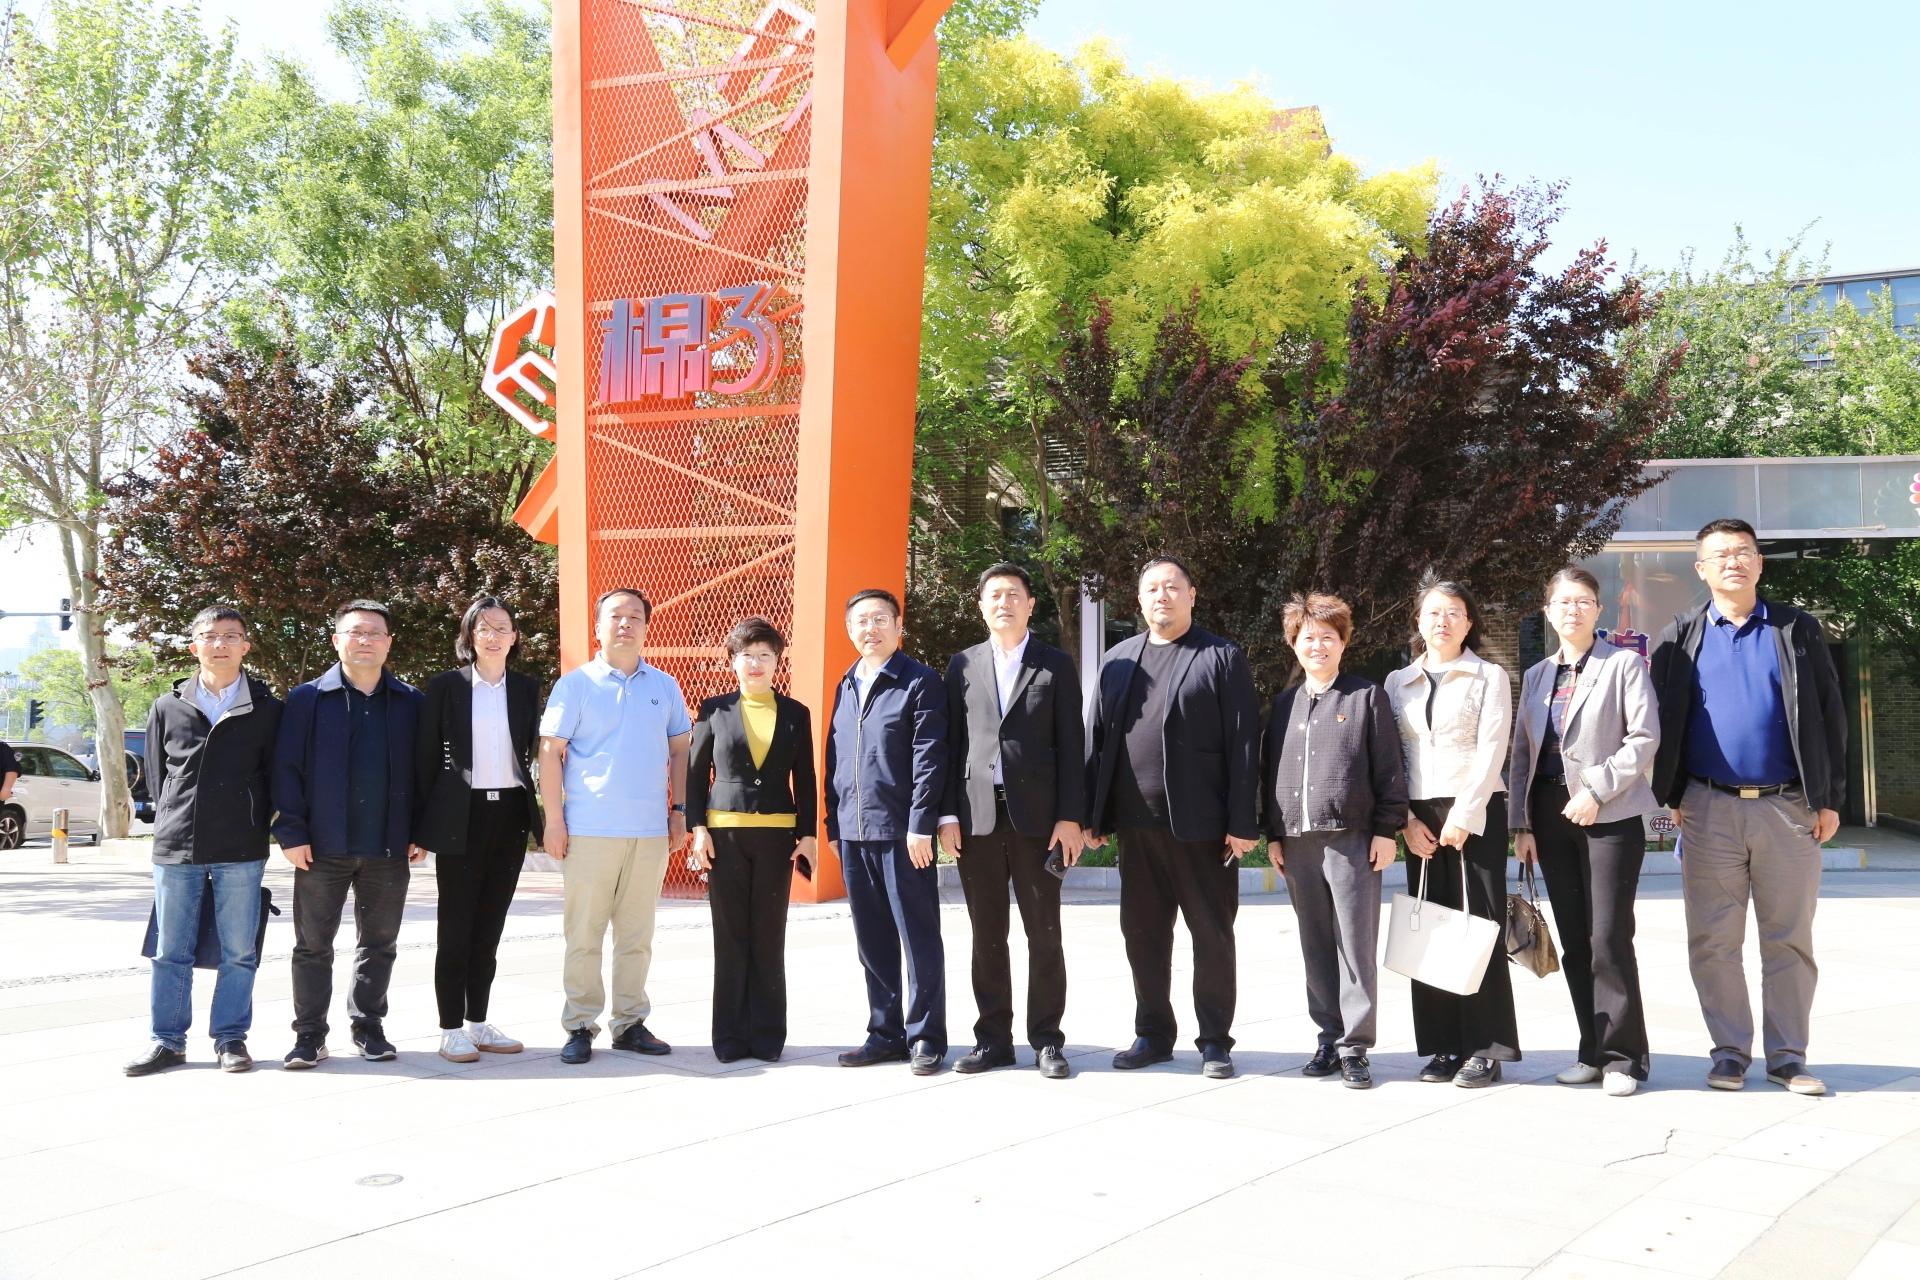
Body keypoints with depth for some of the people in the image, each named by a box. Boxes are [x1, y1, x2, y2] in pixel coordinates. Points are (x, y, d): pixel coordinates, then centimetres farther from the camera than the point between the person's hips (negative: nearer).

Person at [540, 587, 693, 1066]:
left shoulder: (665, 686, 10)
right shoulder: (575, 685, 1)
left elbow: (680, 751, 15)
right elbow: (551, 753, -1)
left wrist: (679, 811, 7)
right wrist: (554, 819, -7)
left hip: (650, 831, 3)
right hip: (589, 829, -3)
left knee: (637, 935, 9)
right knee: (584, 934, 1)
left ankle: (630, 1023, 18)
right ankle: (580, 1026, 10)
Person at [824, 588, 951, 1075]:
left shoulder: (921, 682, -4)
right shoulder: (846, 687, 16)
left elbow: (929, 758, -10)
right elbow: (834, 759, 17)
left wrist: (920, 825, -15)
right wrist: (833, 825, 13)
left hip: (902, 833, -6)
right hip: (853, 834, 6)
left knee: (919, 938, 1)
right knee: (872, 942, 12)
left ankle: (925, 1036, 10)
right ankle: (885, 1033, 21)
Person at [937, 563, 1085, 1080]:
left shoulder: (1055, 666, 5)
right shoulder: (962, 665, 11)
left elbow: (1071, 745, 1)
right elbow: (951, 742, 8)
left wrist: (1070, 816, -7)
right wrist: (947, 813, 0)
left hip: (1037, 816, -2)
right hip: (977, 815, 2)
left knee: (1044, 932, 2)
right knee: (987, 935, 7)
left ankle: (1046, 1039, 11)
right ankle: (994, 1037, 15)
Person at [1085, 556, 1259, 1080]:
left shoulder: (1223, 658, -1)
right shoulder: (1117, 660, 13)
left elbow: (1243, 745, -6)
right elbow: (1099, 738, 10)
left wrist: (1242, 823, -12)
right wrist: (1094, 815, 4)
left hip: (1201, 823, -4)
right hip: (1136, 824, 4)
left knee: (1212, 935, 4)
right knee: (1143, 934, 11)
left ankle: (1215, 1041, 16)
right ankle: (1153, 1035, 24)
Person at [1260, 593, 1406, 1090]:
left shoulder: (1367, 696, 3)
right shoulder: (1284, 704, 15)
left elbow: (1388, 768, 0)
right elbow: (1269, 771, 16)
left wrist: (1386, 829, -6)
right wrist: (1273, 835, 11)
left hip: (1352, 838, -4)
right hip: (1297, 841, 4)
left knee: (1356, 944, -3)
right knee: (1315, 946, 9)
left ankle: (1354, 1045, 3)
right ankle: (1329, 1036, 18)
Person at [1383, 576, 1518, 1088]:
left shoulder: (1490, 677, 4)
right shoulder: (1398, 682, 13)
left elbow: (1491, 752, -5)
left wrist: (1464, 815, -13)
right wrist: (1406, 819, -1)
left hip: (1475, 812, -3)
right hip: (1419, 818, 3)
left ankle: (1486, 1048, 2)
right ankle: (1444, 1045, 9)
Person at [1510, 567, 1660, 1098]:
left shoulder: (1624, 664, 0)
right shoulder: (1536, 675, 15)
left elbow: (1645, 736, -8)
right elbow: (1522, 752, 13)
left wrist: (1597, 789, -15)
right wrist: (1522, 823, 6)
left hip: (1610, 814, -5)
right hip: (1552, 816, 5)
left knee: (1608, 938, -8)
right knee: (1573, 942, 7)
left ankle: (1623, 1055, 3)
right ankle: (1593, 1051, 15)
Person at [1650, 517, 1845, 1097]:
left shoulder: (1797, 631, 6)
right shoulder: (1680, 637, 7)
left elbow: (1829, 715, 5)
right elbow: (1663, 722, 6)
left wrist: (1830, 799, -1)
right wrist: (1670, 796, -1)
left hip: (1788, 808, 0)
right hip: (1710, 809, 0)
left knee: (1789, 940, 5)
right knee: (1713, 943, 4)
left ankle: (1788, 1055, 15)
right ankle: (1730, 1051, 16)